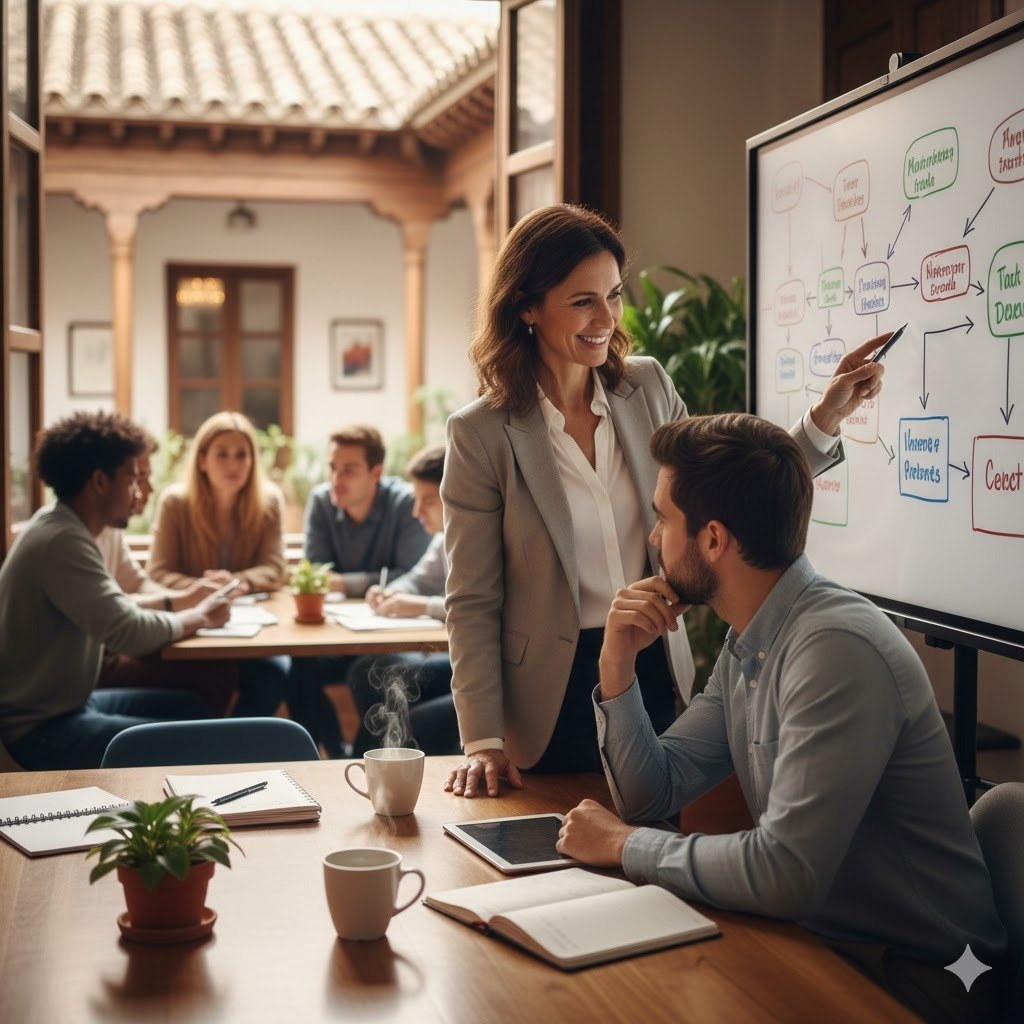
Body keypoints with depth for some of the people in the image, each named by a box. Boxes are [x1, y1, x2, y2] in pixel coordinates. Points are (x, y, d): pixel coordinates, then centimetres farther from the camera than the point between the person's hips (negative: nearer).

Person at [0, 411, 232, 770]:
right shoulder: (62, 541, -24)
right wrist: (200, 616, -12)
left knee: (189, 708, 15)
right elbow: (129, 631, -29)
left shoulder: (61, 526, 7)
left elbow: (115, 608, 14)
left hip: (66, 703, 11)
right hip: (38, 729, -11)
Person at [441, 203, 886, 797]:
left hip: (657, 675, 4)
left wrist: (826, 418, -3)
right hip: (555, 698, -4)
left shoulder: (649, 387, 0)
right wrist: (483, 741, -14)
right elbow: (472, 604, -10)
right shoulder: (482, 434, -12)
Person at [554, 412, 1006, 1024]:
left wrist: (625, 845, -17)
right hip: (815, 937, 8)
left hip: (900, 973, -7)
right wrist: (619, 664, -6)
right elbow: (652, 795, 8)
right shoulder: (748, 645, 4)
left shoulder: (838, 647, -26)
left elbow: (786, 872, -32)